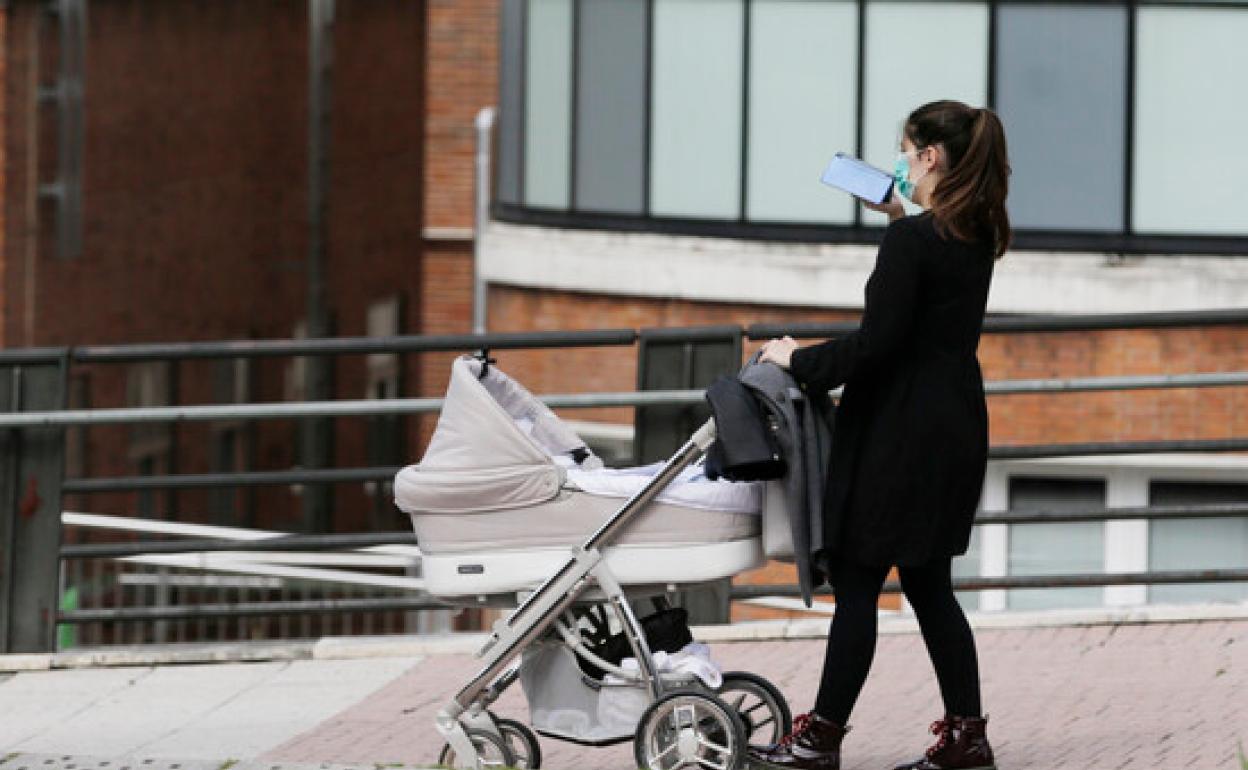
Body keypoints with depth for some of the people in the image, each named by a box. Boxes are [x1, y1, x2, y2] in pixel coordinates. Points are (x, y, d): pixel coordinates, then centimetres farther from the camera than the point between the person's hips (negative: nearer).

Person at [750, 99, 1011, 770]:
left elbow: (876, 344, -20)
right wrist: (899, 218, 26)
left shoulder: (911, 242, -18)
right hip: (956, 429, 9)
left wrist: (800, 362, -7)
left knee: (856, 582, -2)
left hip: (900, 432, -9)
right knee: (928, 584, 14)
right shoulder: (977, 239, 7)